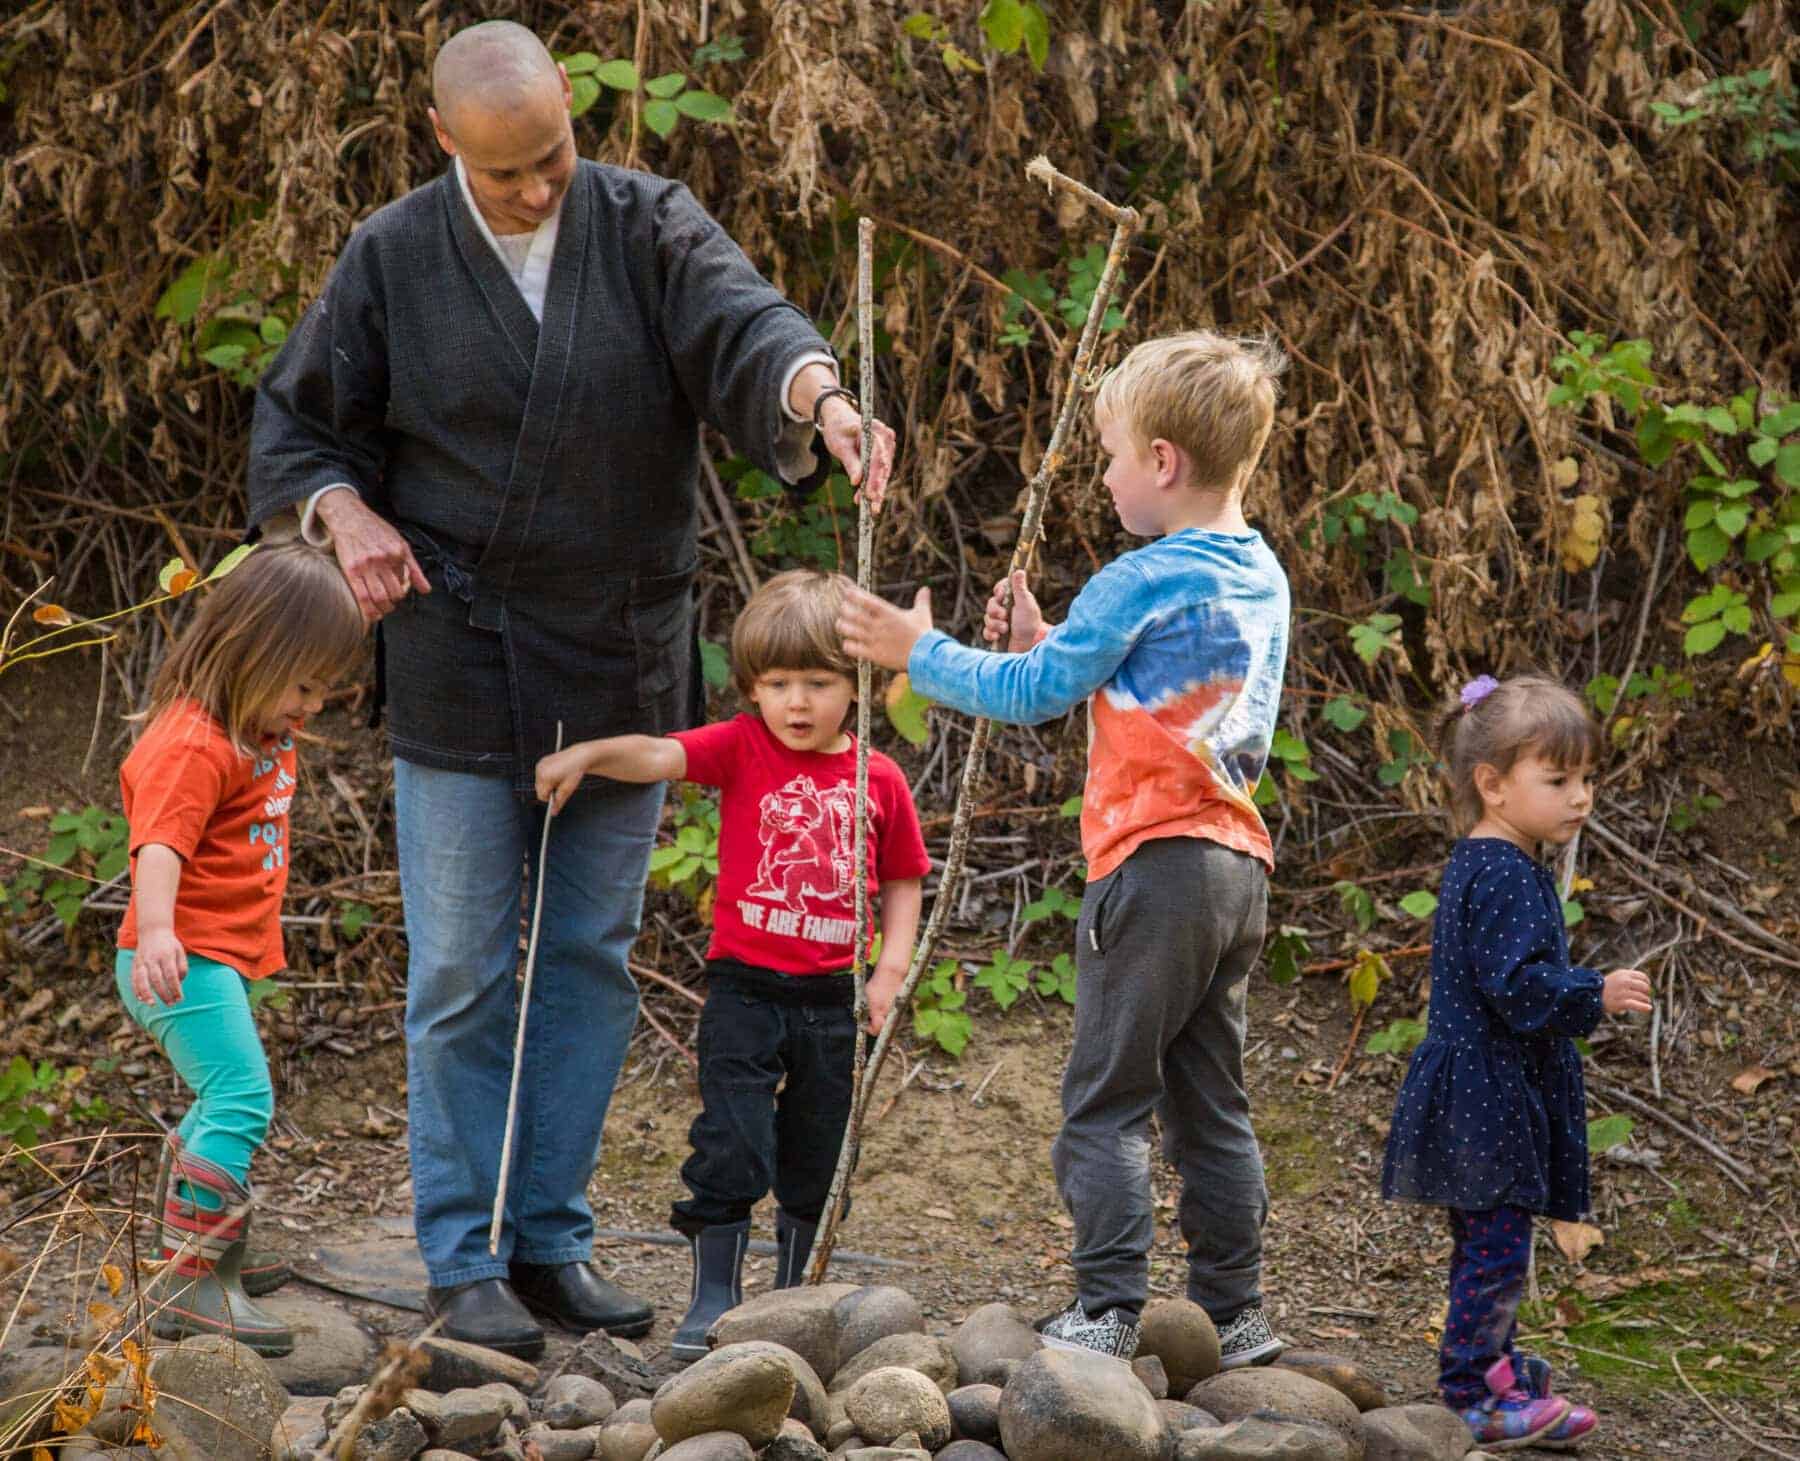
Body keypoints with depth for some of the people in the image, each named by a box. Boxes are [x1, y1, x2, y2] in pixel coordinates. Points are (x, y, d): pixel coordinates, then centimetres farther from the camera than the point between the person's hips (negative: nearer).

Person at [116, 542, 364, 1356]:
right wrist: (157, 932, -50)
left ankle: (201, 1249, 42)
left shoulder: (262, 735, 12)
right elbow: (159, 845, -34)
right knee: (242, 1098, -22)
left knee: (222, 1104, 24)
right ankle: (188, 1284, -27)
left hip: (225, 958, 11)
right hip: (183, 960, -11)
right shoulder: (194, 743, -21)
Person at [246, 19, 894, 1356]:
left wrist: (819, 392, -43)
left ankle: (554, 1242, 19)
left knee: (591, 964, 9)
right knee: (463, 975, 0)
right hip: (462, 672, -2)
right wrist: (344, 514, -13)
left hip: (625, 667, 2)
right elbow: (293, 426, 8)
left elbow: (741, 322, -21)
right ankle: (464, 1260, 7)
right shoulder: (392, 259, -2)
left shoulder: (649, 227, -3)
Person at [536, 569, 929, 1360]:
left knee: (815, 1162, 12)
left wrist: (891, 966, -2)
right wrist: (587, 753, -35)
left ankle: (792, 1295, 27)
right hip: (743, 989, -2)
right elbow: (657, 755, -17)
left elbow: (901, 879, 11)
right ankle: (715, 1298, 2)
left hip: (829, 998, 2)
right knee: (731, 1148, -7)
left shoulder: (878, 780, 2)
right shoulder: (742, 747, -2)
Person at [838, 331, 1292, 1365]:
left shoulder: (1141, 582, -12)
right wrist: (1043, 646, 21)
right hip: (1239, 865, 8)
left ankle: (1110, 1311, -8)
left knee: (1107, 1101, -4)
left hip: (1153, 864, -8)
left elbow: (1032, 695, -6)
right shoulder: (1262, 578, 13)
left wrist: (922, 653, 6)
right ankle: (1235, 1311, 16)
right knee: (1212, 1103, 14)